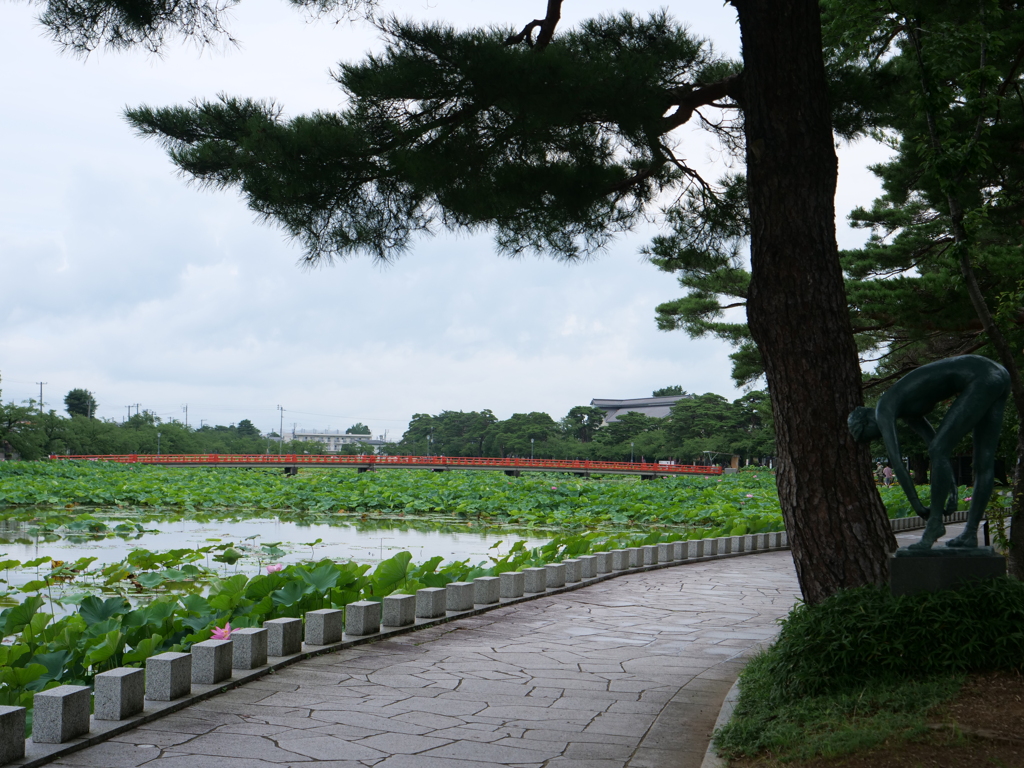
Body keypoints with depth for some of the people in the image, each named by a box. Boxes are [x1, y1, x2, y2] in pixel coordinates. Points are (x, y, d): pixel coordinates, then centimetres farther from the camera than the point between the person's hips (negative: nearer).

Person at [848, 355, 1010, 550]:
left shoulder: (883, 410, -3)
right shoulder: (905, 412, 24)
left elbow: (895, 461, -10)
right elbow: (938, 445, 25)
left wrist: (917, 506, -4)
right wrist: (952, 491, 19)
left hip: (982, 379, -10)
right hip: (997, 374, 10)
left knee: (938, 450, -7)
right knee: (984, 462, 8)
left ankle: (935, 523, -2)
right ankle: (970, 533, 11)